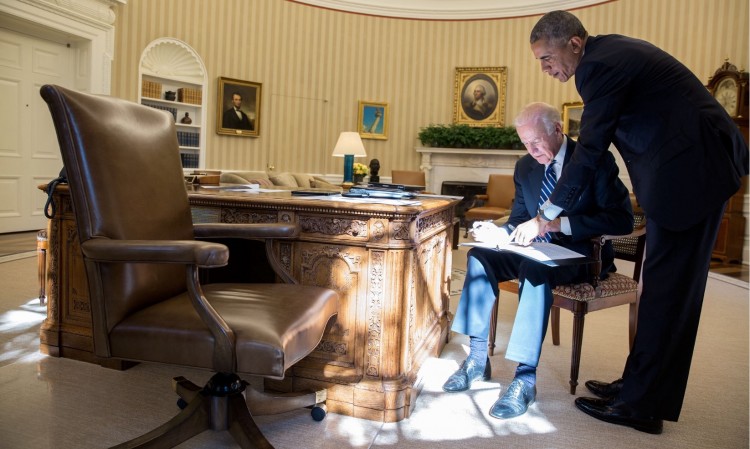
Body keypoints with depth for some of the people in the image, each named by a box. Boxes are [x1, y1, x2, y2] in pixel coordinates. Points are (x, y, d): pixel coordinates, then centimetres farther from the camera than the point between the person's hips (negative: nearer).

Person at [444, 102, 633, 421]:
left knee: (534, 269, -36)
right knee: (479, 256, -17)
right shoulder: (525, 167, 8)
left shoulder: (596, 160, -10)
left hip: (581, 254, -6)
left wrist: (561, 223, -27)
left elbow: (622, 220, -18)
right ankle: (478, 357, -12)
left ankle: (526, 377, -31)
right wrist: (499, 233, -12)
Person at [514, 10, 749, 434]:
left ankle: (642, 405, 4)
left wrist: (545, 217, -9)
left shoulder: (601, 64, -17)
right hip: (694, 162, 10)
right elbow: (599, 141, 18)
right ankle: (642, 385, 23)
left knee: (666, 287, -6)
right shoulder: (612, 50, 14)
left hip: (690, 167, -10)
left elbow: (589, 153, -17)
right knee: (671, 283, 12)